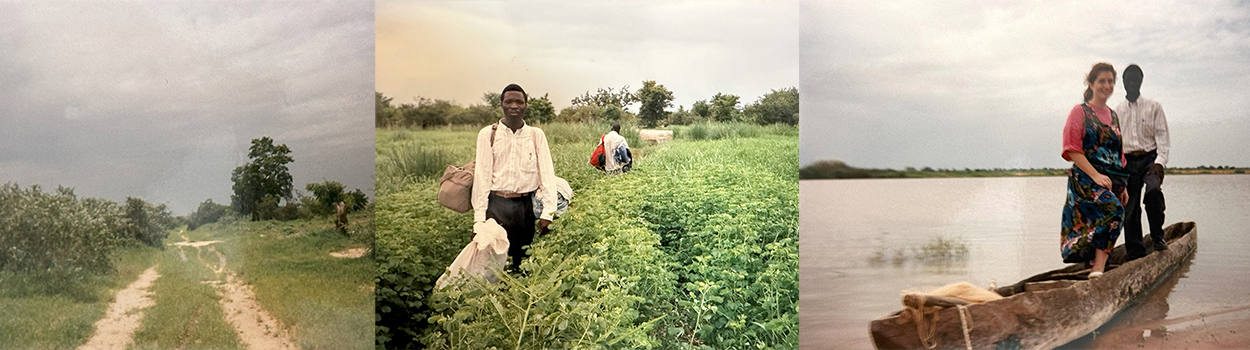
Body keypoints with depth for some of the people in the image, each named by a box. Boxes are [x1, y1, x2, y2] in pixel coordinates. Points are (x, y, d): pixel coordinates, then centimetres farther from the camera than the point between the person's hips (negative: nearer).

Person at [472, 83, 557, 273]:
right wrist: (479, 216, -5)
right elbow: (482, 175, 0)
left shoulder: (536, 135, 6)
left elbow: (546, 172, 1)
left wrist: (547, 212, -9)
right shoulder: (488, 134, 3)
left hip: (526, 205, 1)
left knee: (523, 258, 5)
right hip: (497, 205, -1)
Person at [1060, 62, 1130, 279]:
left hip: (1112, 179, 7)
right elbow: (1072, 150, -8)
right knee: (1113, 210, -28)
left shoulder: (1113, 116, 20)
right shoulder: (1080, 112, 1)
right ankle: (1099, 266, -28)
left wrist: (1123, 186, 19)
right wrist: (1095, 175, -17)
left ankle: (1096, 268, 6)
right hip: (1085, 179, -6)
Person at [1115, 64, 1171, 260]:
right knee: (1130, 207, -3)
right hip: (1127, 162, 2)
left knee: (1153, 191, -30)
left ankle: (1158, 237, -14)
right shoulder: (1116, 111, 12)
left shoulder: (1154, 107, 7)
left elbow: (1162, 135, 1)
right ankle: (1136, 254, 2)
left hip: (1150, 158, -2)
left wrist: (1160, 161, -12)